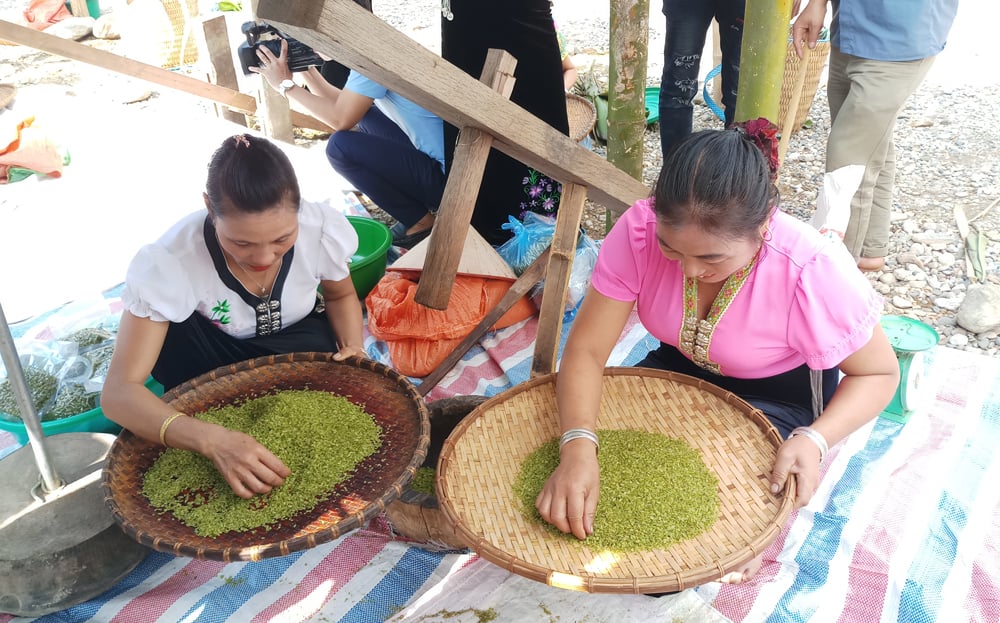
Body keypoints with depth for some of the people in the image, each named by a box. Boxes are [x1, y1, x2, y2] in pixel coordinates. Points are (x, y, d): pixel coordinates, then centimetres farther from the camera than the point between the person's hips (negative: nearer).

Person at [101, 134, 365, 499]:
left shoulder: (323, 229, -28)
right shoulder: (170, 262, -35)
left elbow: (341, 295, -2)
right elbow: (119, 391, -37)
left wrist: (354, 348, -24)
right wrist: (212, 440, -54)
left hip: (299, 341, 1)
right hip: (213, 353, -1)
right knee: (171, 329, -33)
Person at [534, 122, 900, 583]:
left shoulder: (814, 272, -31)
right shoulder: (639, 232, -27)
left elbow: (879, 373, -15)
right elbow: (586, 349, -24)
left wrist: (815, 440, -33)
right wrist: (577, 447, -41)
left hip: (779, 399, -3)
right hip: (679, 370, 3)